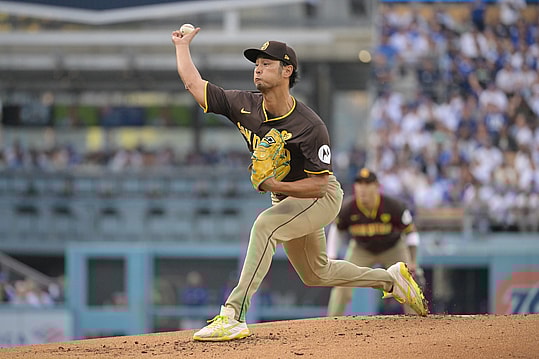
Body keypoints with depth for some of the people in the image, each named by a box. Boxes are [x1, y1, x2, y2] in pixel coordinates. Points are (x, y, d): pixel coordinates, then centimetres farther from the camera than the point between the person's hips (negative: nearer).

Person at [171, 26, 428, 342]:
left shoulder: (310, 127, -30)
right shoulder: (245, 106, -14)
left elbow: (317, 185, -27)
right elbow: (193, 83, -8)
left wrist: (275, 186, -40)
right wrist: (183, 45, -3)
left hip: (321, 197, -8)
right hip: (284, 198, 8)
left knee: (265, 226, -34)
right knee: (316, 274, 20)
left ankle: (233, 315, -41)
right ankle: (390, 278, 41)